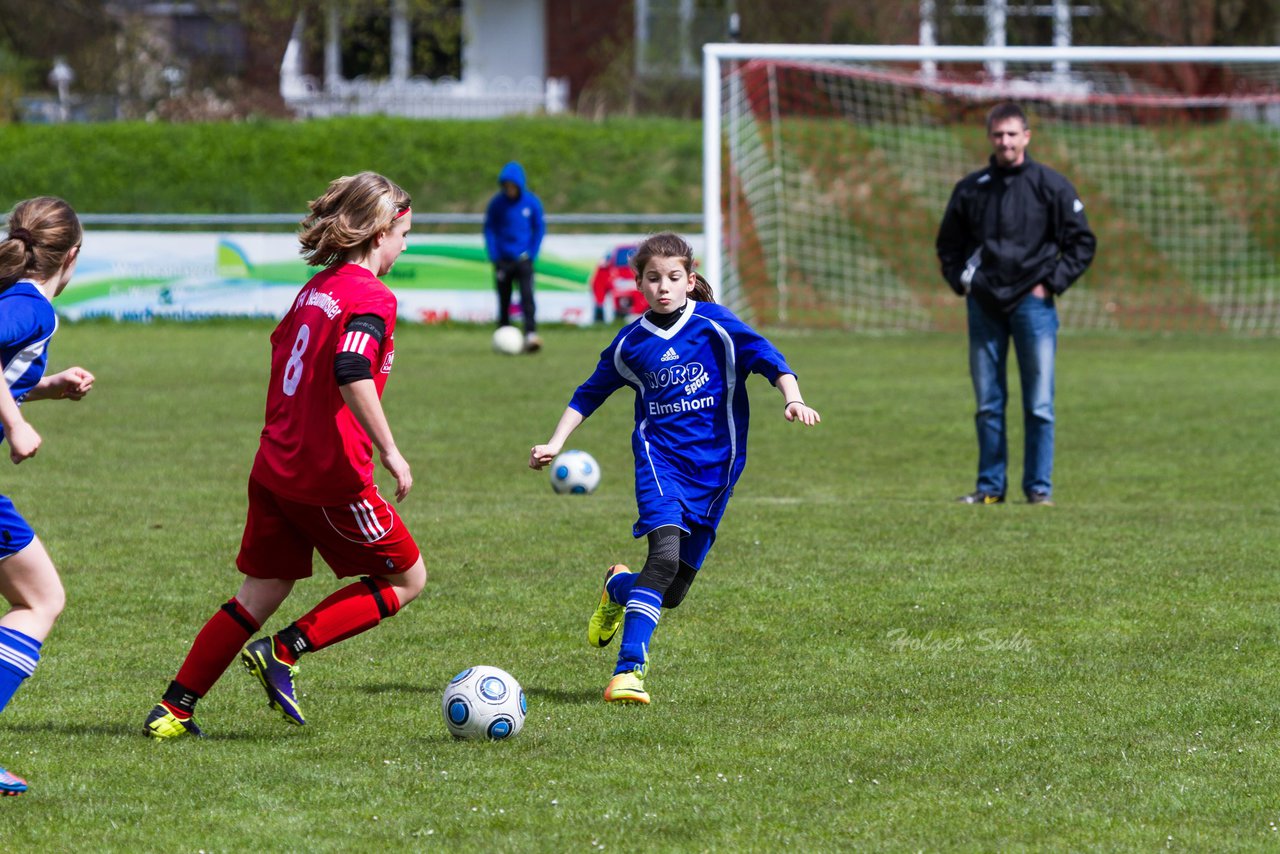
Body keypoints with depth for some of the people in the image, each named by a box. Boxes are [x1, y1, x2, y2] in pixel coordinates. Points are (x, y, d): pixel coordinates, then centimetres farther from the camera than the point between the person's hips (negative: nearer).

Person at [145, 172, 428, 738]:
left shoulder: (315, 288, 13)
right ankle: (284, 653, -1)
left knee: (261, 593, 15)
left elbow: (281, 350, 24)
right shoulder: (372, 298, -13)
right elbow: (352, 374, -28)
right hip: (332, 477, -8)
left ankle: (173, 710, 10)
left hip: (275, 468, 8)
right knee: (407, 579, 8)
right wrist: (390, 452, -23)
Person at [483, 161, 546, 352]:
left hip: (523, 259, -1)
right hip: (503, 260, 1)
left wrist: (531, 255, -4)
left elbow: (539, 229, 5)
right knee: (504, 300, 8)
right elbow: (489, 229, 3)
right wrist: (494, 256, -6)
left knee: (527, 296, -15)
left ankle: (531, 335, -23)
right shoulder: (496, 203, -4)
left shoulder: (532, 202, -4)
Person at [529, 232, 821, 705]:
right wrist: (554, 444, 12)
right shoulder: (631, 343, 5)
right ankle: (628, 671, -23)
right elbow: (589, 394, 19)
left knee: (673, 591, 5)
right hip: (659, 457, -1)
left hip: (714, 466, 1)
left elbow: (768, 358, -10)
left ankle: (619, 588, 42)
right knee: (665, 556, -26)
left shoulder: (715, 325, -2)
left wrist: (793, 399, -27)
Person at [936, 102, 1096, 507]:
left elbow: (1082, 243, 3)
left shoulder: (1051, 185, 0)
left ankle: (1039, 487, 3)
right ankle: (990, 486, 11)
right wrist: (961, 282, 6)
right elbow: (948, 244, 20)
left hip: (1032, 305, -3)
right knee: (987, 404, 5)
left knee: (1039, 404, -3)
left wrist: (1051, 284, -4)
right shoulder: (970, 189, 7)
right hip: (984, 306, 3)